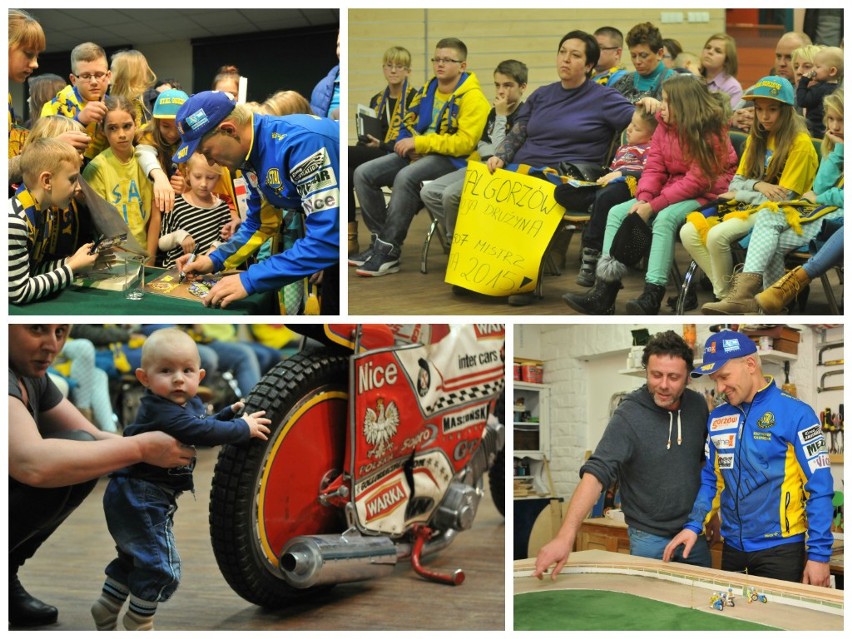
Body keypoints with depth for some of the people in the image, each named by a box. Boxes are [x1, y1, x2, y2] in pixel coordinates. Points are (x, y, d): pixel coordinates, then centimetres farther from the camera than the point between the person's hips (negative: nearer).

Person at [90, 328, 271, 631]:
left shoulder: (190, 404, 6)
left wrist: (231, 412, 11)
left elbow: (205, 423, 25)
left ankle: (106, 606, 39)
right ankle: (139, 622, 11)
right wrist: (244, 428, -21)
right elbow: (203, 433, -32)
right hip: (139, 497, -11)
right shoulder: (160, 410, -25)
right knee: (161, 566, -5)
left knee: (134, 558, 25)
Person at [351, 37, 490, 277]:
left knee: (405, 177, -36)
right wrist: (408, 145, -1)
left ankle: (389, 252, -28)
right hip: (418, 155, 8)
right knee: (363, 173, -8)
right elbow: (409, 124, 23)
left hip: (451, 159, -8)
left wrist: (420, 143, -21)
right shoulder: (427, 90, 14)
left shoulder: (472, 97, -9)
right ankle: (380, 240, -4)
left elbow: (465, 142, -19)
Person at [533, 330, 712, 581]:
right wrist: (565, 536, -42)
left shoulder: (697, 405, -4)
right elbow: (596, 473, -31)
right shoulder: (628, 417, -21)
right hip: (650, 539, -5)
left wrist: (711, 512, 9)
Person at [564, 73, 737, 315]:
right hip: (671, 191, 8)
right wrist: (643, 199, -17)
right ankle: (605, 291, -13)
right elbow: (654, 168, 3)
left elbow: (696, 181, -21)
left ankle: (652, 296, -40)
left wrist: (653, 206, -24)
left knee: (665, 218, -36)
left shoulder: (710, 133, -17)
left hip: (705, 194, -8)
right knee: (617, 212, -7)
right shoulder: (664, 127, 5)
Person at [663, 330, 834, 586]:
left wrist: (819, 554, -15)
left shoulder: (795, 414, -11)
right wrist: (693, 526, 1)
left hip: (780, 549, -6)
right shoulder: (717, 418, 7)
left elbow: (819, 488, -12)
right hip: (732, 547, 6)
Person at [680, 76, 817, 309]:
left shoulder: (800, 143, -10)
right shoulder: (756, 138, 13)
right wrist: (757, 185, -14)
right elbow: (736, 183, 9)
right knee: (689, 232, -15)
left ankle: (725, 296, -12)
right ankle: (722, 288, -8)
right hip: (747, 206, 7)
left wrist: (737, 196, -7)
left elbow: (783, 197, -14)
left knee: (718, 236, -31)